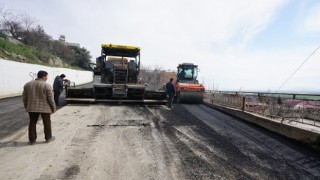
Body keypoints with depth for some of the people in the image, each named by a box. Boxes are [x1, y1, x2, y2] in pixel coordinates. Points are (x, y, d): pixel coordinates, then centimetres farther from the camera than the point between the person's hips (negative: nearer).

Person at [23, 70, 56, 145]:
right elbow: (50, 98, -10)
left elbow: (24, 97, 9)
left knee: (32, 123, 12)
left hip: (32, 108, 4)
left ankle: (32, 139, 16)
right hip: (44, 108, -4)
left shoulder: (27, 84, 5)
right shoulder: (47, 85, -11)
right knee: (47, 123, 8)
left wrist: (26, 107, 18)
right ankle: (48, 138, 18)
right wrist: (53, 108, 0)